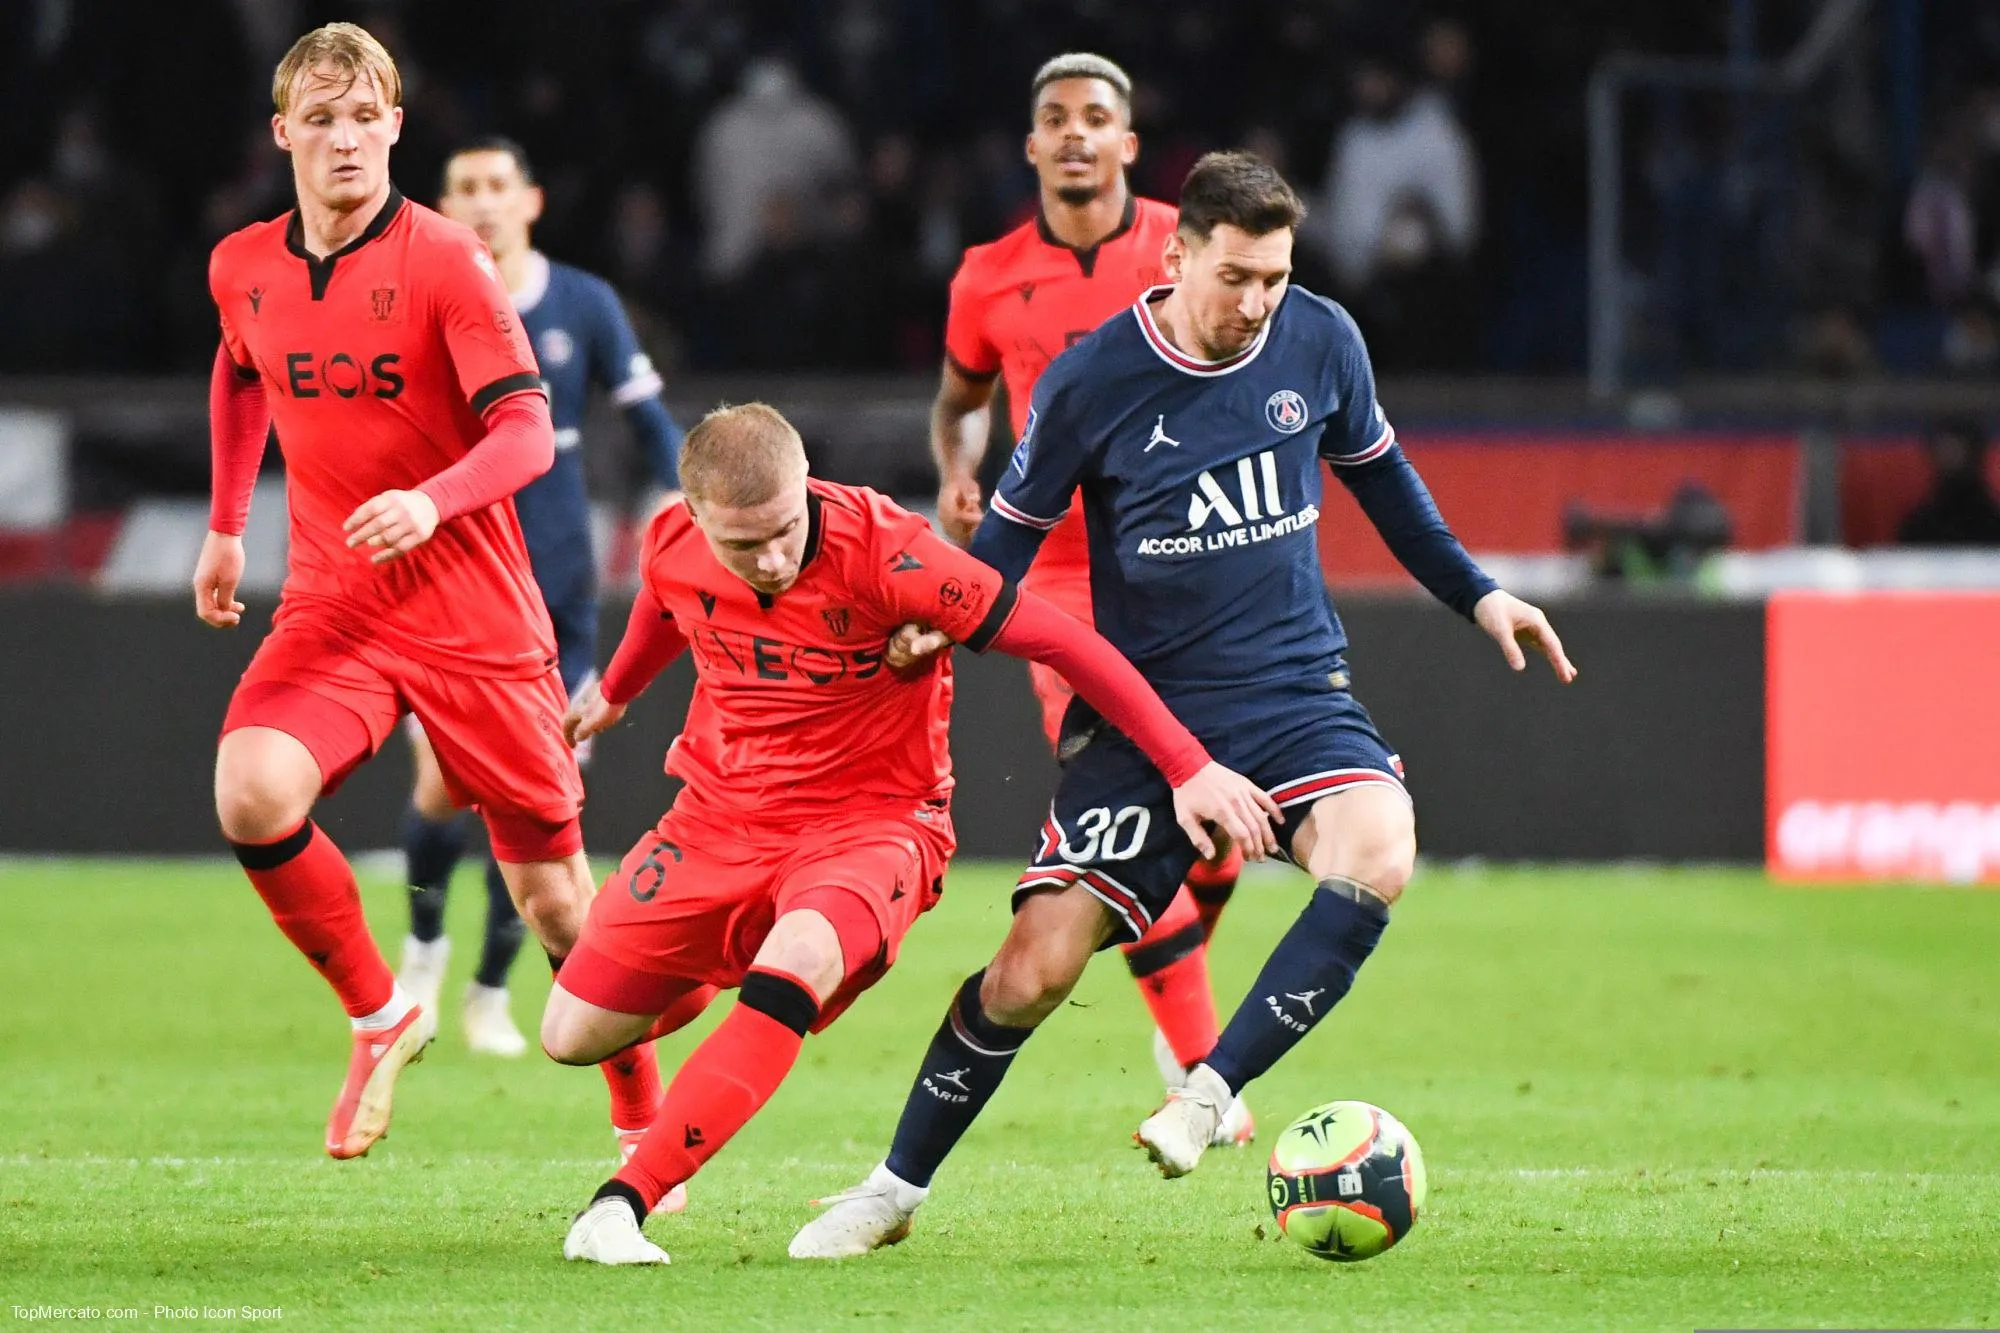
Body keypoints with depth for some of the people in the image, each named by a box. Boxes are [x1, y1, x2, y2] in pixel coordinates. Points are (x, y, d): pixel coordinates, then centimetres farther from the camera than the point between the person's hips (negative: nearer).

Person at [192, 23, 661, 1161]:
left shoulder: (446, 263, -11)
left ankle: (646, 1128, 20)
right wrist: (226, 528, 28)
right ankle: (380, 1017, -2)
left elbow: (528, 432, -16)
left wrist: (431, 501, -34)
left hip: (474, 616, -3)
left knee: (552, 888, 2)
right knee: (252, 794, -25)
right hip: (329, 605, 3)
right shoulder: (243, 269, 5)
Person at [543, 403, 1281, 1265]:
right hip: (720, 818, 5)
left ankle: (623, 1204, -34)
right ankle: (685, 993, 42)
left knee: (794, 967, -37)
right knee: (570, 1035, 3)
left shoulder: (882, 552, -25)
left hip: (869, 823, -5)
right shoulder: (673, 548, -10)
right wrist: (614, 692, 39)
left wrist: (1188, 768, -22)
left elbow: (1063, 643, -21)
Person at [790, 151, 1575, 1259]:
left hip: (1294, 690, 2)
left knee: (1377, 855, -31)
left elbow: (1379, 475, 18)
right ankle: (895, 1189, 12)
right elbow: (1014, 529, 2)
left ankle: (1211, 1092, -19)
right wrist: (942, 622, -16)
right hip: (1143, 703, -2)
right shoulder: (1092, 380, -10)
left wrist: (1477, 595, 21)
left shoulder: (1321, 343, -1)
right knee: (1033, 969, -9)